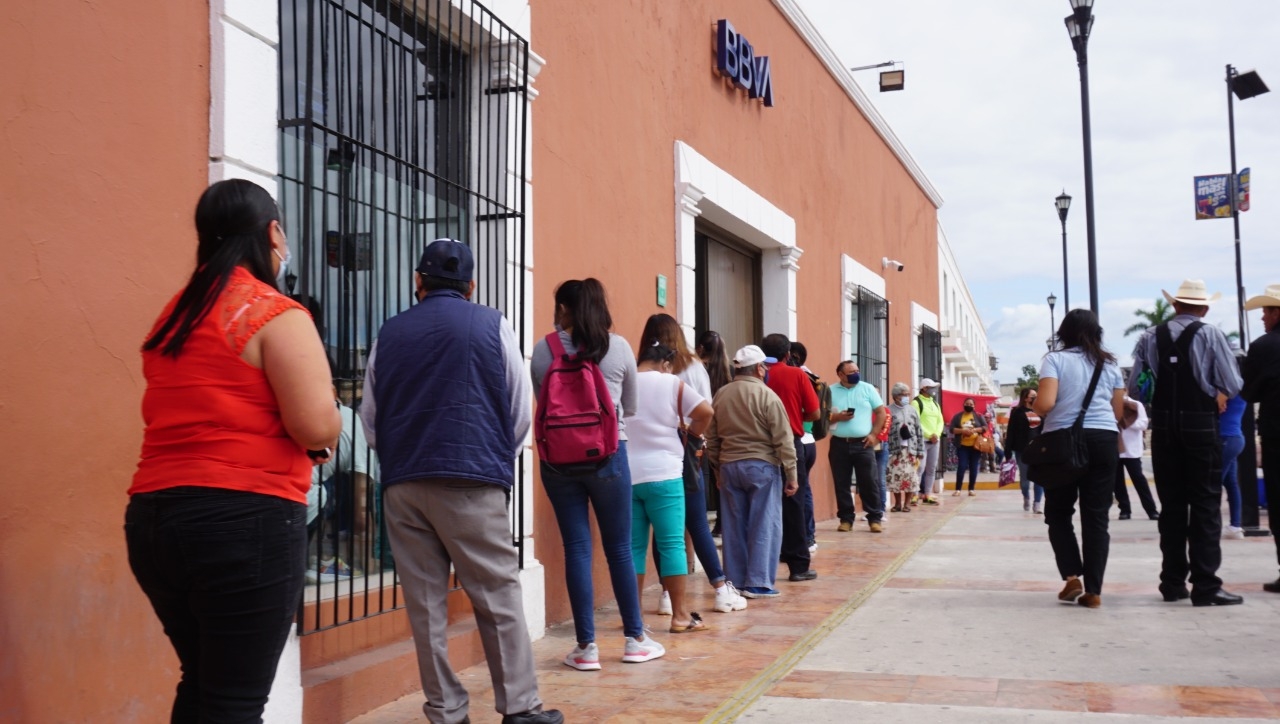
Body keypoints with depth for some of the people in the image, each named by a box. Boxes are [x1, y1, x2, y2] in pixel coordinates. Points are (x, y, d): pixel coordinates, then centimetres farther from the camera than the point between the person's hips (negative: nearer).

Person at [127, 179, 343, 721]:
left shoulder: (173, 316, 14)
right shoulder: (277, 314, -9)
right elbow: (317, 426, -17)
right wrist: (324, 437, 4)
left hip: (152, 515, 8)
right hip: (245, 519, -7)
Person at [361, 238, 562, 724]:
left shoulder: (389, 334, 11)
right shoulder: (491, 325, 4)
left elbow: (370, 417, 15)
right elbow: (521, 411, 6)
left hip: (402, 484, 3)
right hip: (472, 482, -3)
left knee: (425, 603, 6)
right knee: (498, 596, 3)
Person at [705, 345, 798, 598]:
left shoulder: (720, 395, 7)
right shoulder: (766, 396, -8)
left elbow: (711, 438, 12)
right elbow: (783, 439, -9)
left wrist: (718, 468, 20)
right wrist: (791, 475, -5)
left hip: (728, 466, 5)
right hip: (762, 466, -5)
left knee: (734, 527, 10)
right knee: (764, 526, 2)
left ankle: (735, 581, 15)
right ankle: (758, 583, 2)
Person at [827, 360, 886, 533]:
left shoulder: (868, 388, 5)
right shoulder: (831, 391, 4)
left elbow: (881, 412, 5)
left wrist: (874, 434, -3)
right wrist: (837, 417, -15)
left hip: (863, 443, 0)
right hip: (839, 444, 1)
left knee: (869, 482, 0)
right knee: (842, 483, 4)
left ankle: (875, 518, 7)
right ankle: (846, 519, 12)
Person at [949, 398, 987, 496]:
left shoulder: (979, 416, 8)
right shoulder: (957, 416, 6)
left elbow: (985, 427, 1)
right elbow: (952, 429, 1)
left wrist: (974, 430, -15)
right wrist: (962, 430, -15)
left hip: (975, 445, 1)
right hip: (962, 446, -1)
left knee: (973, 468, 4)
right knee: (961, 467, -7)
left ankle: (971, 489, 11)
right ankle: (958, 489, -1)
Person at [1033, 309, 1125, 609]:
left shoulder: (1055, 359, 0)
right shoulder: (1108, 363, 13)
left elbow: (1045, 403, -12)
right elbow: (1119, 412, 14)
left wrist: (1034, 408, 9)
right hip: (1104, 440, 3)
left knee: (1058, 513, 12)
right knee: (1096, 517, 4)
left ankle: (1072, 576, -1)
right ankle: (1093, 590, 1)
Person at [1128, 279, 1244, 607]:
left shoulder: (1151, 337, 2)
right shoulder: (1210, 334, -6)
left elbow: (1135, 389, 1)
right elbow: (1232, 386, -7)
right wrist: (1213, 392, 14)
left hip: (1163, 429, 3)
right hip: (1201, 428, -3)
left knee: (1171, 506, 10)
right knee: (1205, 506, 1)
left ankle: (1172, 583, 15)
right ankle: (1205, 587, -1)